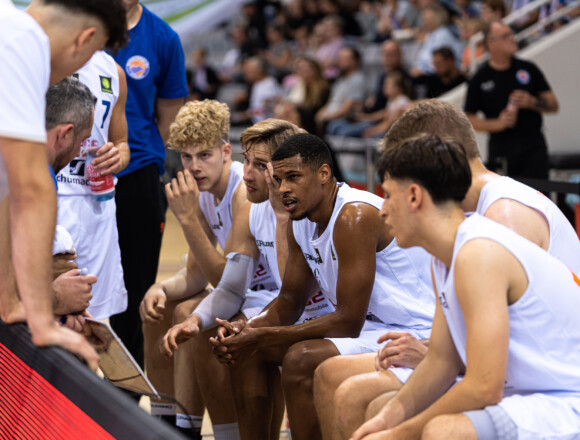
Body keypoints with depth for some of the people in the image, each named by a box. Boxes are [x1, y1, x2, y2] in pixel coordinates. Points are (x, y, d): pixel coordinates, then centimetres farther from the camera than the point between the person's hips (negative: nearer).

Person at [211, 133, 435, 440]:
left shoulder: (354, 217, -24)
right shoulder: (301, 222, 4)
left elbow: (349, 321, -26)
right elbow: (290, 301, 13)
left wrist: (261, 337, -22)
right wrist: (247, 330, -8)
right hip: (365, 327, 10)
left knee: (301, 359, -31)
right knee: (245, 348, 6)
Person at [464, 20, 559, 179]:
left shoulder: (528, 69, 9)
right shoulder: (480, 79, 4)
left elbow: (553, 105, 11)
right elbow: (469, 119, 2)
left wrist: (533, 102, -8)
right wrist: (497, 123, -11)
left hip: (533, 145, 1)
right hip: (500, 147, -1)